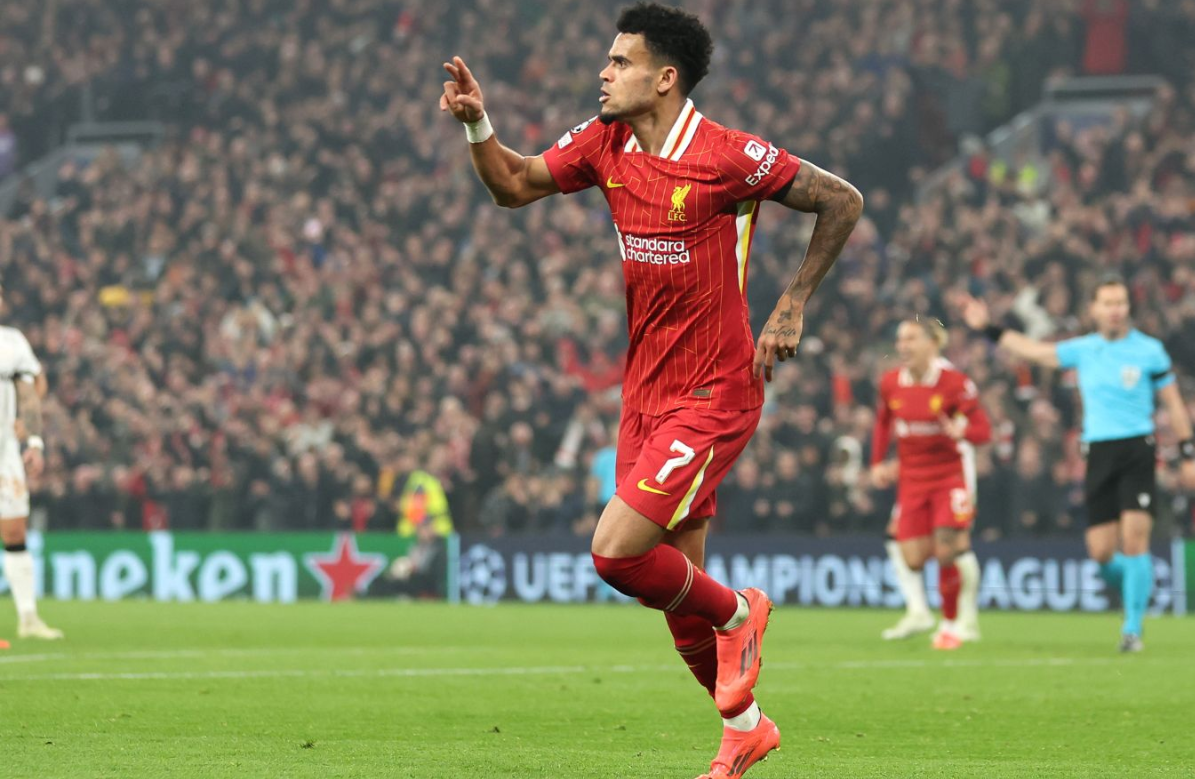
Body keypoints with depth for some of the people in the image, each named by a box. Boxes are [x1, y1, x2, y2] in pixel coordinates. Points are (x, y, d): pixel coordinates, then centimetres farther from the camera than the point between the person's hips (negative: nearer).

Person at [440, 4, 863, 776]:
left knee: (617, 551, -18)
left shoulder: (727, 156, -16)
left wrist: (792, 306, -8)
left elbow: (843, 201, -8)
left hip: (713, 393, -7)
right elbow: (515, 185, 11)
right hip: (646, 388, 7)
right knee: (675, 580, 10)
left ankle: (736, 614, 10)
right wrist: (477, 124, -8)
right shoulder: (603, 143, 3)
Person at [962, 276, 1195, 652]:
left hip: (1137, 450, -3)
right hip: (1098, 452, 3)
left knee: (1134, 539, -15)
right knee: (1101, 553, -2)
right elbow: (1034, 351, 18)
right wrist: (988, 328, 17)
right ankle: (1134, 589, 29)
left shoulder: (1149, 350, 0)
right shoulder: (1083, 350, 9)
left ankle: (1133, 628, -6)